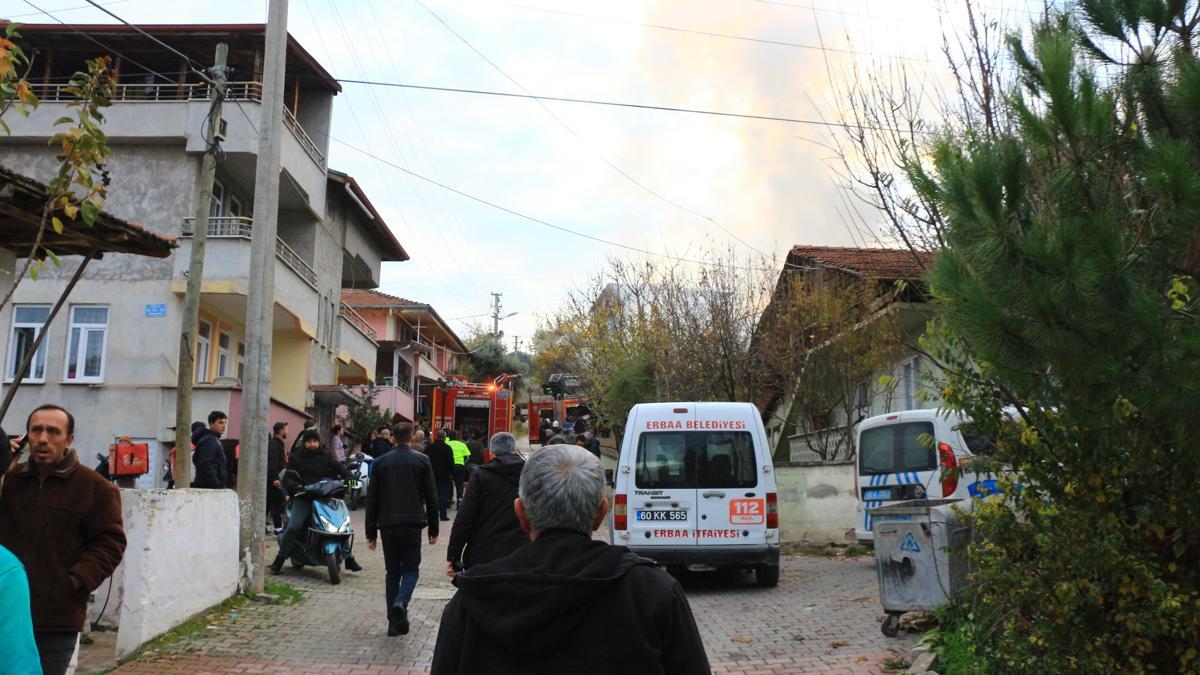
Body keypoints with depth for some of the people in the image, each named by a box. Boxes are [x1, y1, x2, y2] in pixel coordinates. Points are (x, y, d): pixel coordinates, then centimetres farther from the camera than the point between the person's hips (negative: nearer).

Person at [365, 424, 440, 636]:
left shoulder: (381, 462, 6)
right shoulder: (422, 461, 1)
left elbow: (372, 498, 6)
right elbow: (431, 497, 1)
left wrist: (371, 532, 10)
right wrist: (433, 529, 8)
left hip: (387, 523, 2)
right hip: (412, 523, -2)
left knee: (392, 571, 11)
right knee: (411, 569, 8)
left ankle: (394, 622, 9)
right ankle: (401, 603, -20)